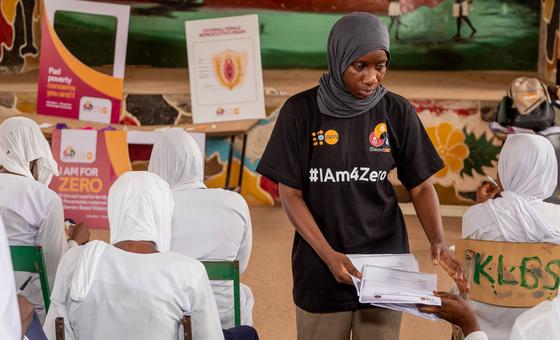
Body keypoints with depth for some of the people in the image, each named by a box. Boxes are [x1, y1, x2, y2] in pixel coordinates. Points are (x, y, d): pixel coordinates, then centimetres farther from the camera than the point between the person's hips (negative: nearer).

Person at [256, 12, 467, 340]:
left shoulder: (398, 112, -2)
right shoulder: (301, 111, -7)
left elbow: (421, 187, 3)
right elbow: (291, 194, -6)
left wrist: (438, 242, -15)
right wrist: (328, 255, -17)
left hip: (385, 263, 1)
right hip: (320, 267, -1)